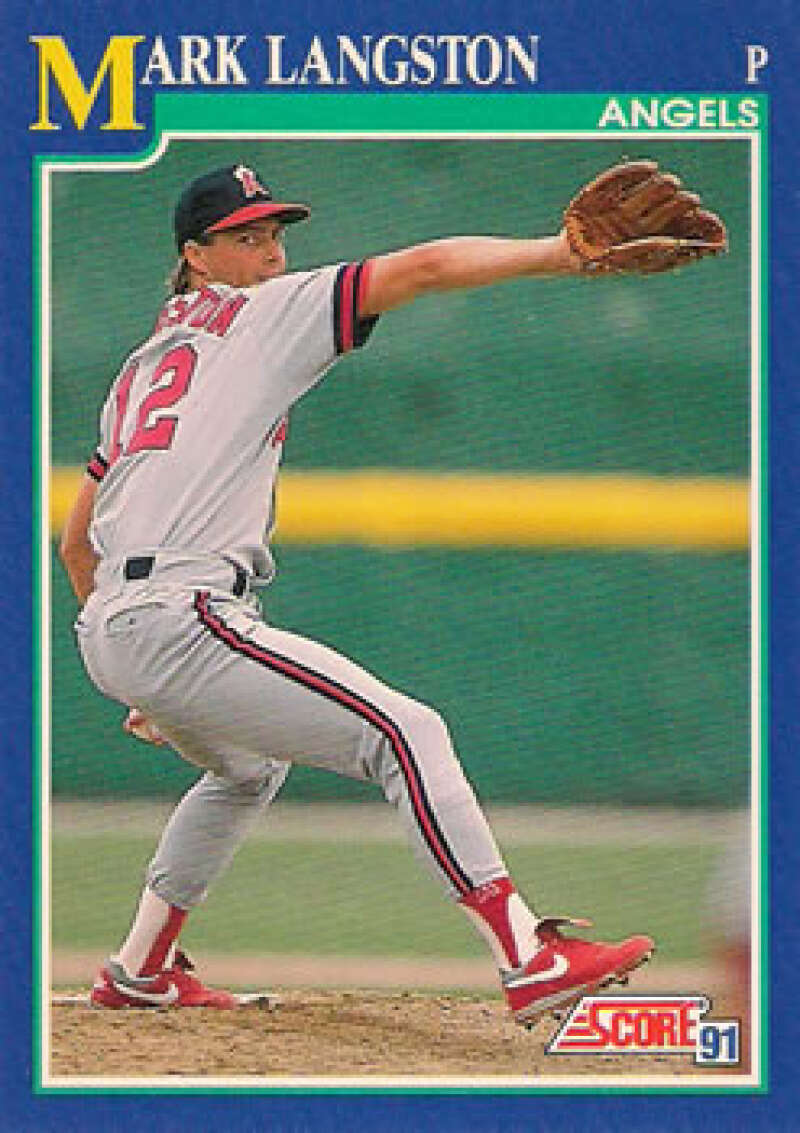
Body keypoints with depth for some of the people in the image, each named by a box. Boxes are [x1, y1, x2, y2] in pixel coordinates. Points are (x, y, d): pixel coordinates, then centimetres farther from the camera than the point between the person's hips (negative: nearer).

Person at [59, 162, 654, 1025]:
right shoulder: (262, 316, 4)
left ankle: (139, 972, 38)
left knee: (248, 766, 35)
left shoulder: (142, 366, 26)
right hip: (181, 618, -9)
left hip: (106, 632, 9)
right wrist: (565, 251, -7)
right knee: (406, 733, -13)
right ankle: (530, 962, -25)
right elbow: (428, 268, -6)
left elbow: (76, 543, 28)